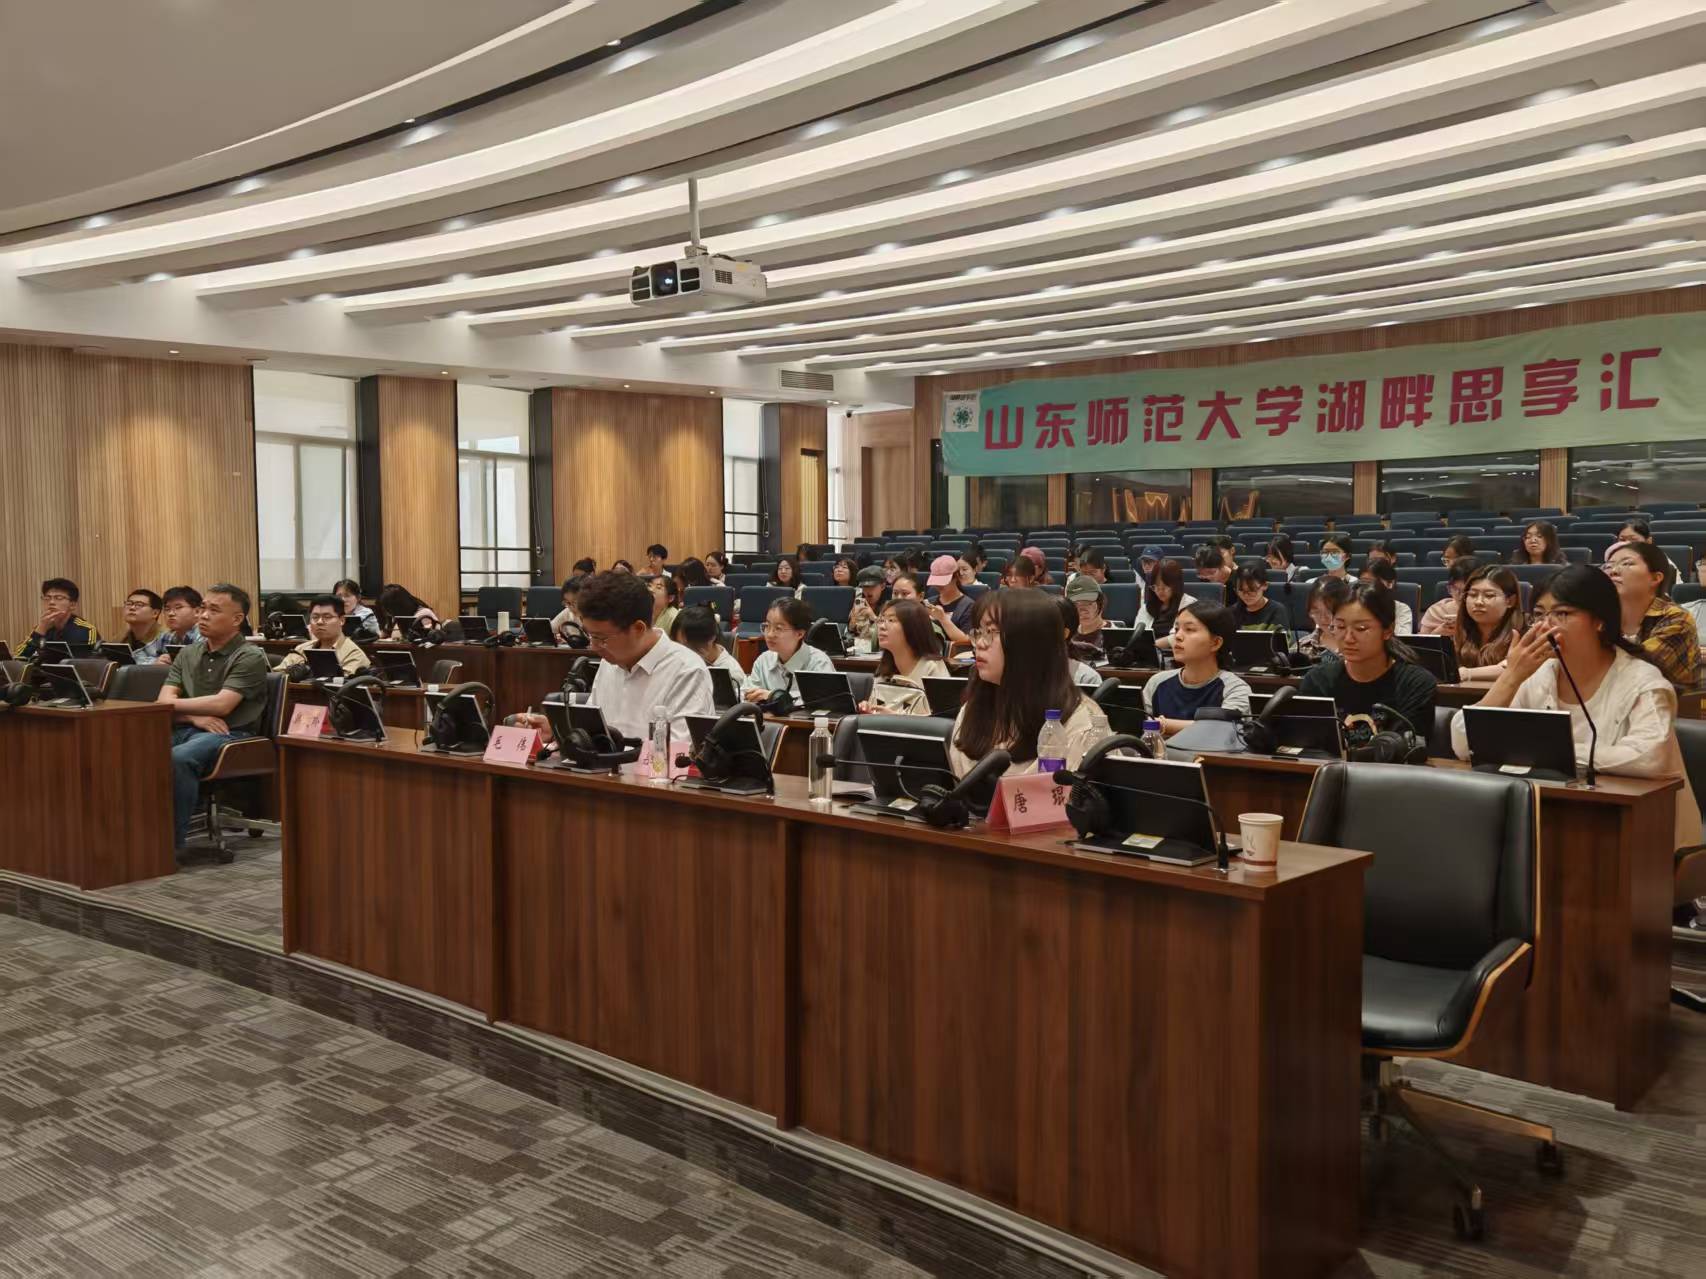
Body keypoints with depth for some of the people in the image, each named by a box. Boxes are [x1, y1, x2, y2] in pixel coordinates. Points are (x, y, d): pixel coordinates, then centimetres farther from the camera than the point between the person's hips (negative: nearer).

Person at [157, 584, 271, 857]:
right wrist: (195, 716, -10)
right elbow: (164, 699, 10)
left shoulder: (250, 657, -2)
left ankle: (173, 842, -26)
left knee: (178, 758, -36)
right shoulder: (189, 654, 19)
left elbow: (221, 704, -12)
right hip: (184, 730, 6)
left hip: (228, 734, -6)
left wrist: (172, 704, -2)